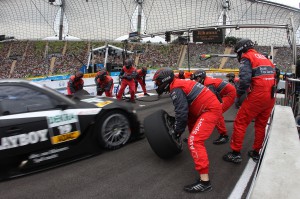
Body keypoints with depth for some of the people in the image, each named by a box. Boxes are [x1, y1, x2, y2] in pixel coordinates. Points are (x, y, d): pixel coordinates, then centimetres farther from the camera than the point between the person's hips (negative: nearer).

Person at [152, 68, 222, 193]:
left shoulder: (176, 89, -15)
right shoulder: (179, 83, 15)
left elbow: (181, 112, -17)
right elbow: (184, 109, 23)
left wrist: (178, 130, -3)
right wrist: (178, 124, 29)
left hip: (211, 110, -10)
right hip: (210, 106, 10)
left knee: (194, 141, -18)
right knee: (191, 121, 33)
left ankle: (204, 181, -20)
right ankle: (194, 139, 58)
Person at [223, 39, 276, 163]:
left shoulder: (247, 58, -2)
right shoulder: (265, 58, 21)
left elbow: (245, 79, -17)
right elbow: (273, 76, 17)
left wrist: (238, 96, -7)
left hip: (257, 97, -8)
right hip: (271, 97, 8)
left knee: (240, 123, 2)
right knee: (261, 125, 18)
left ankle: (236, 154, 5)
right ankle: (256, 153, 28)